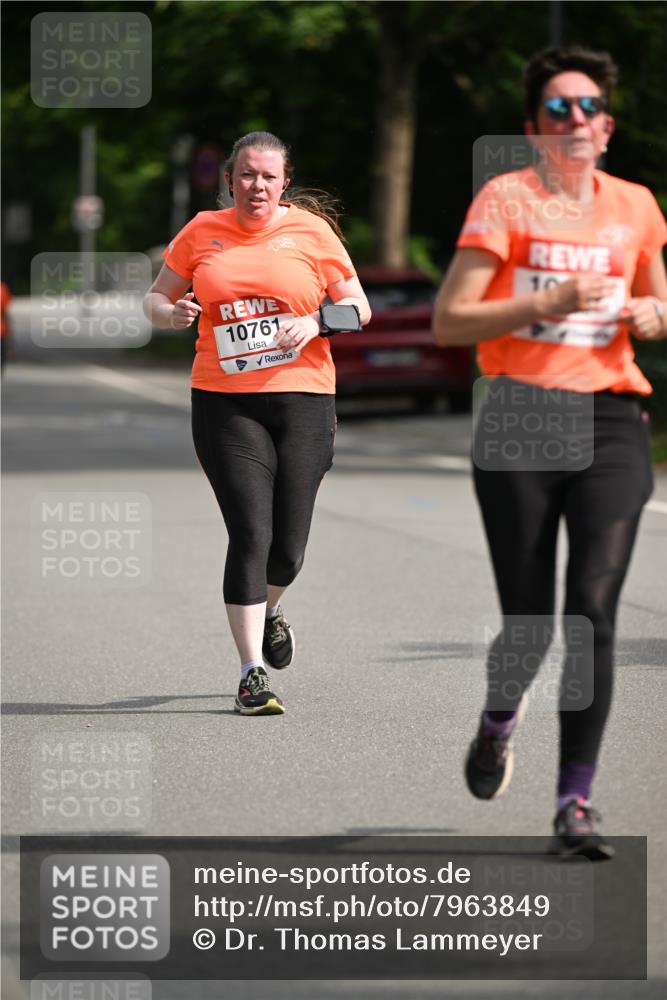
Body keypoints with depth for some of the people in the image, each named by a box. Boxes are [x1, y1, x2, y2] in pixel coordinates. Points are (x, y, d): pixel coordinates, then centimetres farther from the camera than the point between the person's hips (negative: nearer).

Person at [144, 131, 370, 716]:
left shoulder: (311, 231, 4)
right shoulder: (202, 233, 7)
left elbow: (359, 308, 8)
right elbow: (156, 299, 16)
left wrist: (314, 322, -12)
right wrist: (172, 312, -8)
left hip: (302, 398, 1)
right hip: (223, 401, -1)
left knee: (288, 546, 2)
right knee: (250, 533, -13)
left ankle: (270, 608, 39)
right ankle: (253, 676, -8)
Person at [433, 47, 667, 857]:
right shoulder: (505, 199, -1)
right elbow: (448, 322, -5)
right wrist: (545, 303, -16)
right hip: (521, 422, -2)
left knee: (593, 610, -11)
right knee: (530, 620, 1)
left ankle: (575, 803, -7)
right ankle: (499, 720, 37)